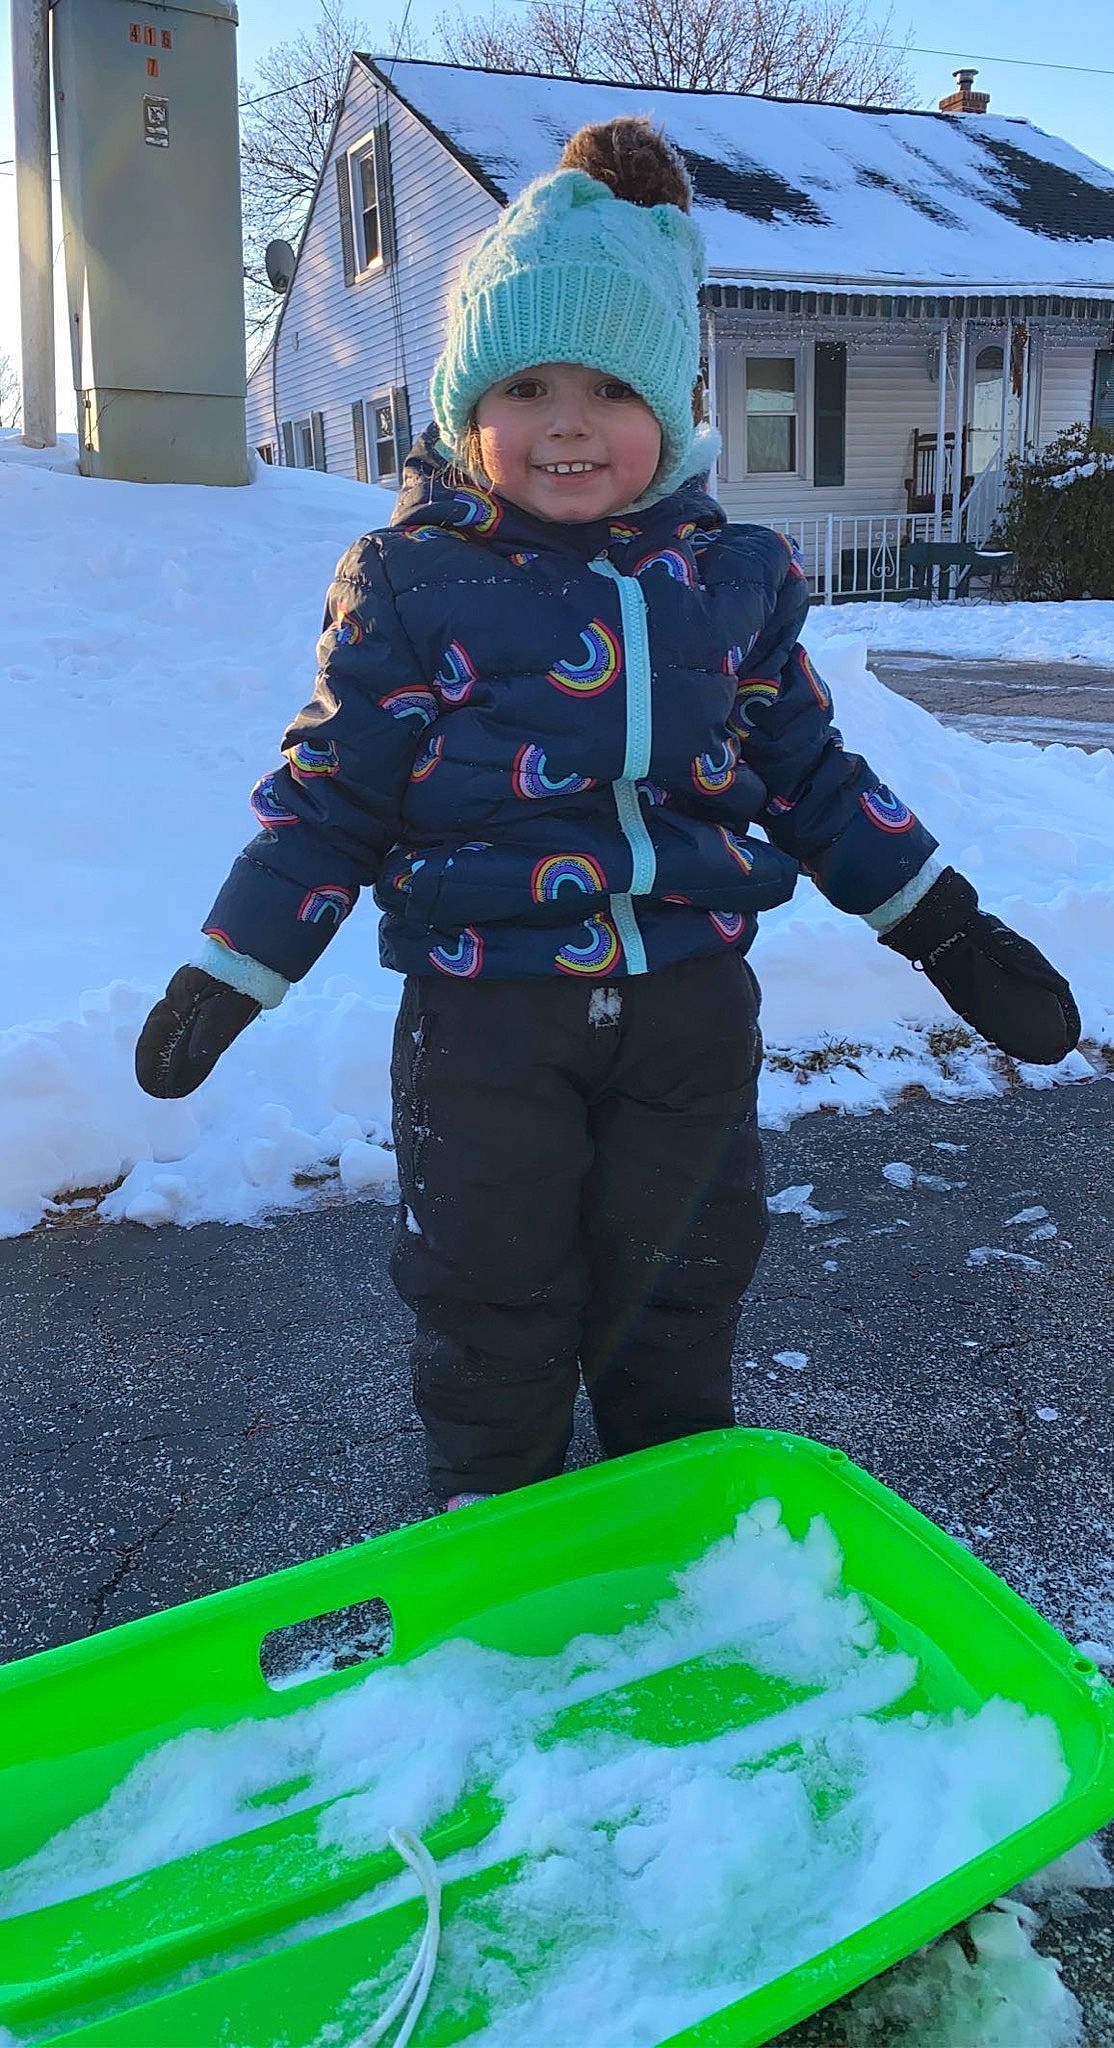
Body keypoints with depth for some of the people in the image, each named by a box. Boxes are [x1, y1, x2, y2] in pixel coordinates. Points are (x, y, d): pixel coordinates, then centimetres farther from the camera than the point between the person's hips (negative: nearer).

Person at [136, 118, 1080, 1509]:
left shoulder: (736, 576, 4)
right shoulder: (410, 583, -5)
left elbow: (805, 770, 12)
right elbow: (334, 790, 0)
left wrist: (946, 930, 12)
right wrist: (228, 975, -1)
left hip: (690, 999, 3)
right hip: (485, 1004, -2)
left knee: (680, 1276, 17)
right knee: (489, 1293, 10)